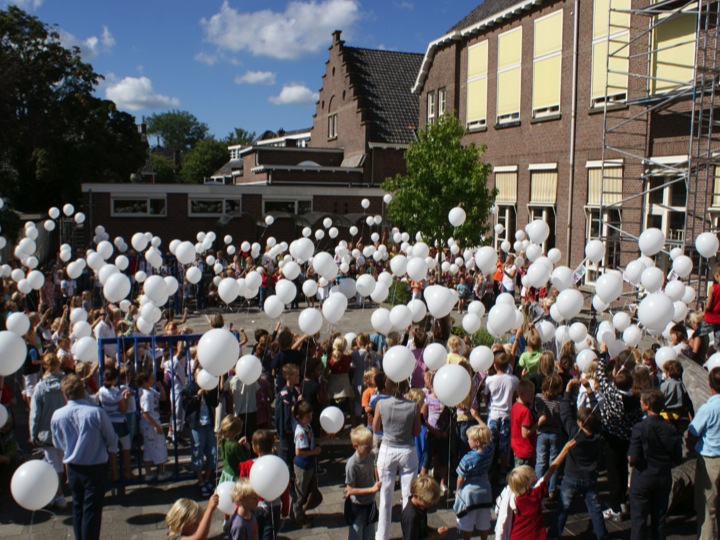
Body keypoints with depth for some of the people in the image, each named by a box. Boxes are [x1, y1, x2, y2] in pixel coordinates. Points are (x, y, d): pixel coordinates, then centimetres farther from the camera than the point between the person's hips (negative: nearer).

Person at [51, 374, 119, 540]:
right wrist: (112, 458, 11)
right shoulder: (97, 413, -20)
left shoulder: (57, 416, -11)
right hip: (96, 468, -3)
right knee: (92, 508, 4)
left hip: (72, 468, 4)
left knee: (77, 506, 19)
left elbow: (58, 445, 5)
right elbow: (112, 440, -8)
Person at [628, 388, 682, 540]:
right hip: (664, 478, 4)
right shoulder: (670, 429, -6)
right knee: (659, 518, 16)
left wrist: (630, 458, 1)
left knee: (639, 518, 7)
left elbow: (634, 459, -20)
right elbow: (677, 459, -2)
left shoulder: (639, 428, -19)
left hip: (642, 478, -4)